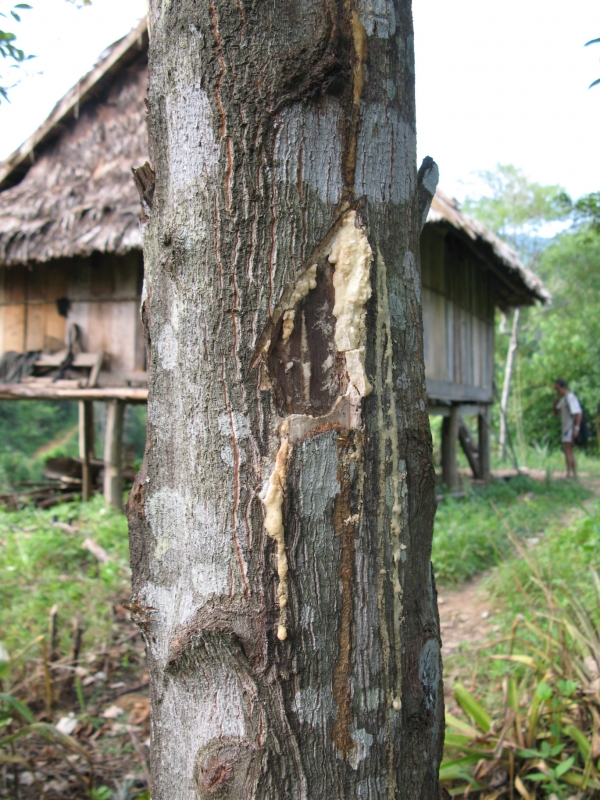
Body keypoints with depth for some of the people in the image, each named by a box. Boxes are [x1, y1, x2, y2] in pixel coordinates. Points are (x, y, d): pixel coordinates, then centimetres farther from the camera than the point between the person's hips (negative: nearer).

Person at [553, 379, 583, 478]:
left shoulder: (571, 397, -14)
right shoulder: (563, 399, 16)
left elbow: (579, 413, -21)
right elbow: (556, 413, 22)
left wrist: (576, 428, -26)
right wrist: (555, 403, 3)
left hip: (571, 428, -10)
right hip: (566, 428, 10)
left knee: (567, 451, -13)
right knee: (570, 451, 14)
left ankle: (569, 474, -14)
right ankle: (574, 473, 19)